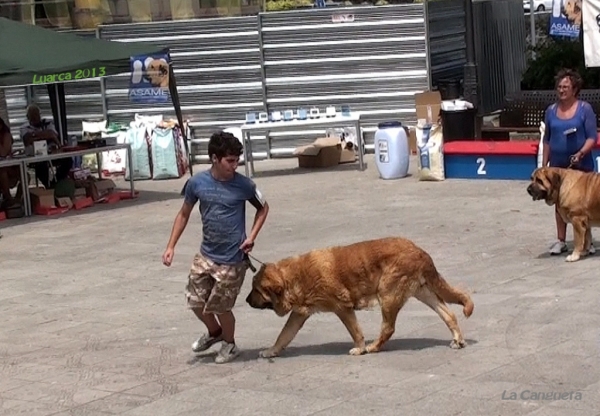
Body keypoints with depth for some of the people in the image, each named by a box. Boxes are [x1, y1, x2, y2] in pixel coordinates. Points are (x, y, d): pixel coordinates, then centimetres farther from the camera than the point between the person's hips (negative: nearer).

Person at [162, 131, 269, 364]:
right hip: (206, 255, 4)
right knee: (195, 301, 11)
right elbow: (184, 214, 6)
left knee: (220, 307, 4)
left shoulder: (243, 185, -14)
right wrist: (171, 246, 2)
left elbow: (263, 208, 4)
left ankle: (230, 345, 33)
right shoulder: (197, 182, -8)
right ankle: (214, 332, 42)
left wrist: (252, 237, -8)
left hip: (232, 259, -4)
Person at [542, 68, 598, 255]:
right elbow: (547, 139, 12)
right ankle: (560, 241, 15)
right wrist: (544, 164, 9)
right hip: (558, 165, 3)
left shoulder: (585, 109, -5)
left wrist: (581, 153, -23)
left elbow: (592, 137, -7)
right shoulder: (551, 110, 6)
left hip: (581, 164, -3)